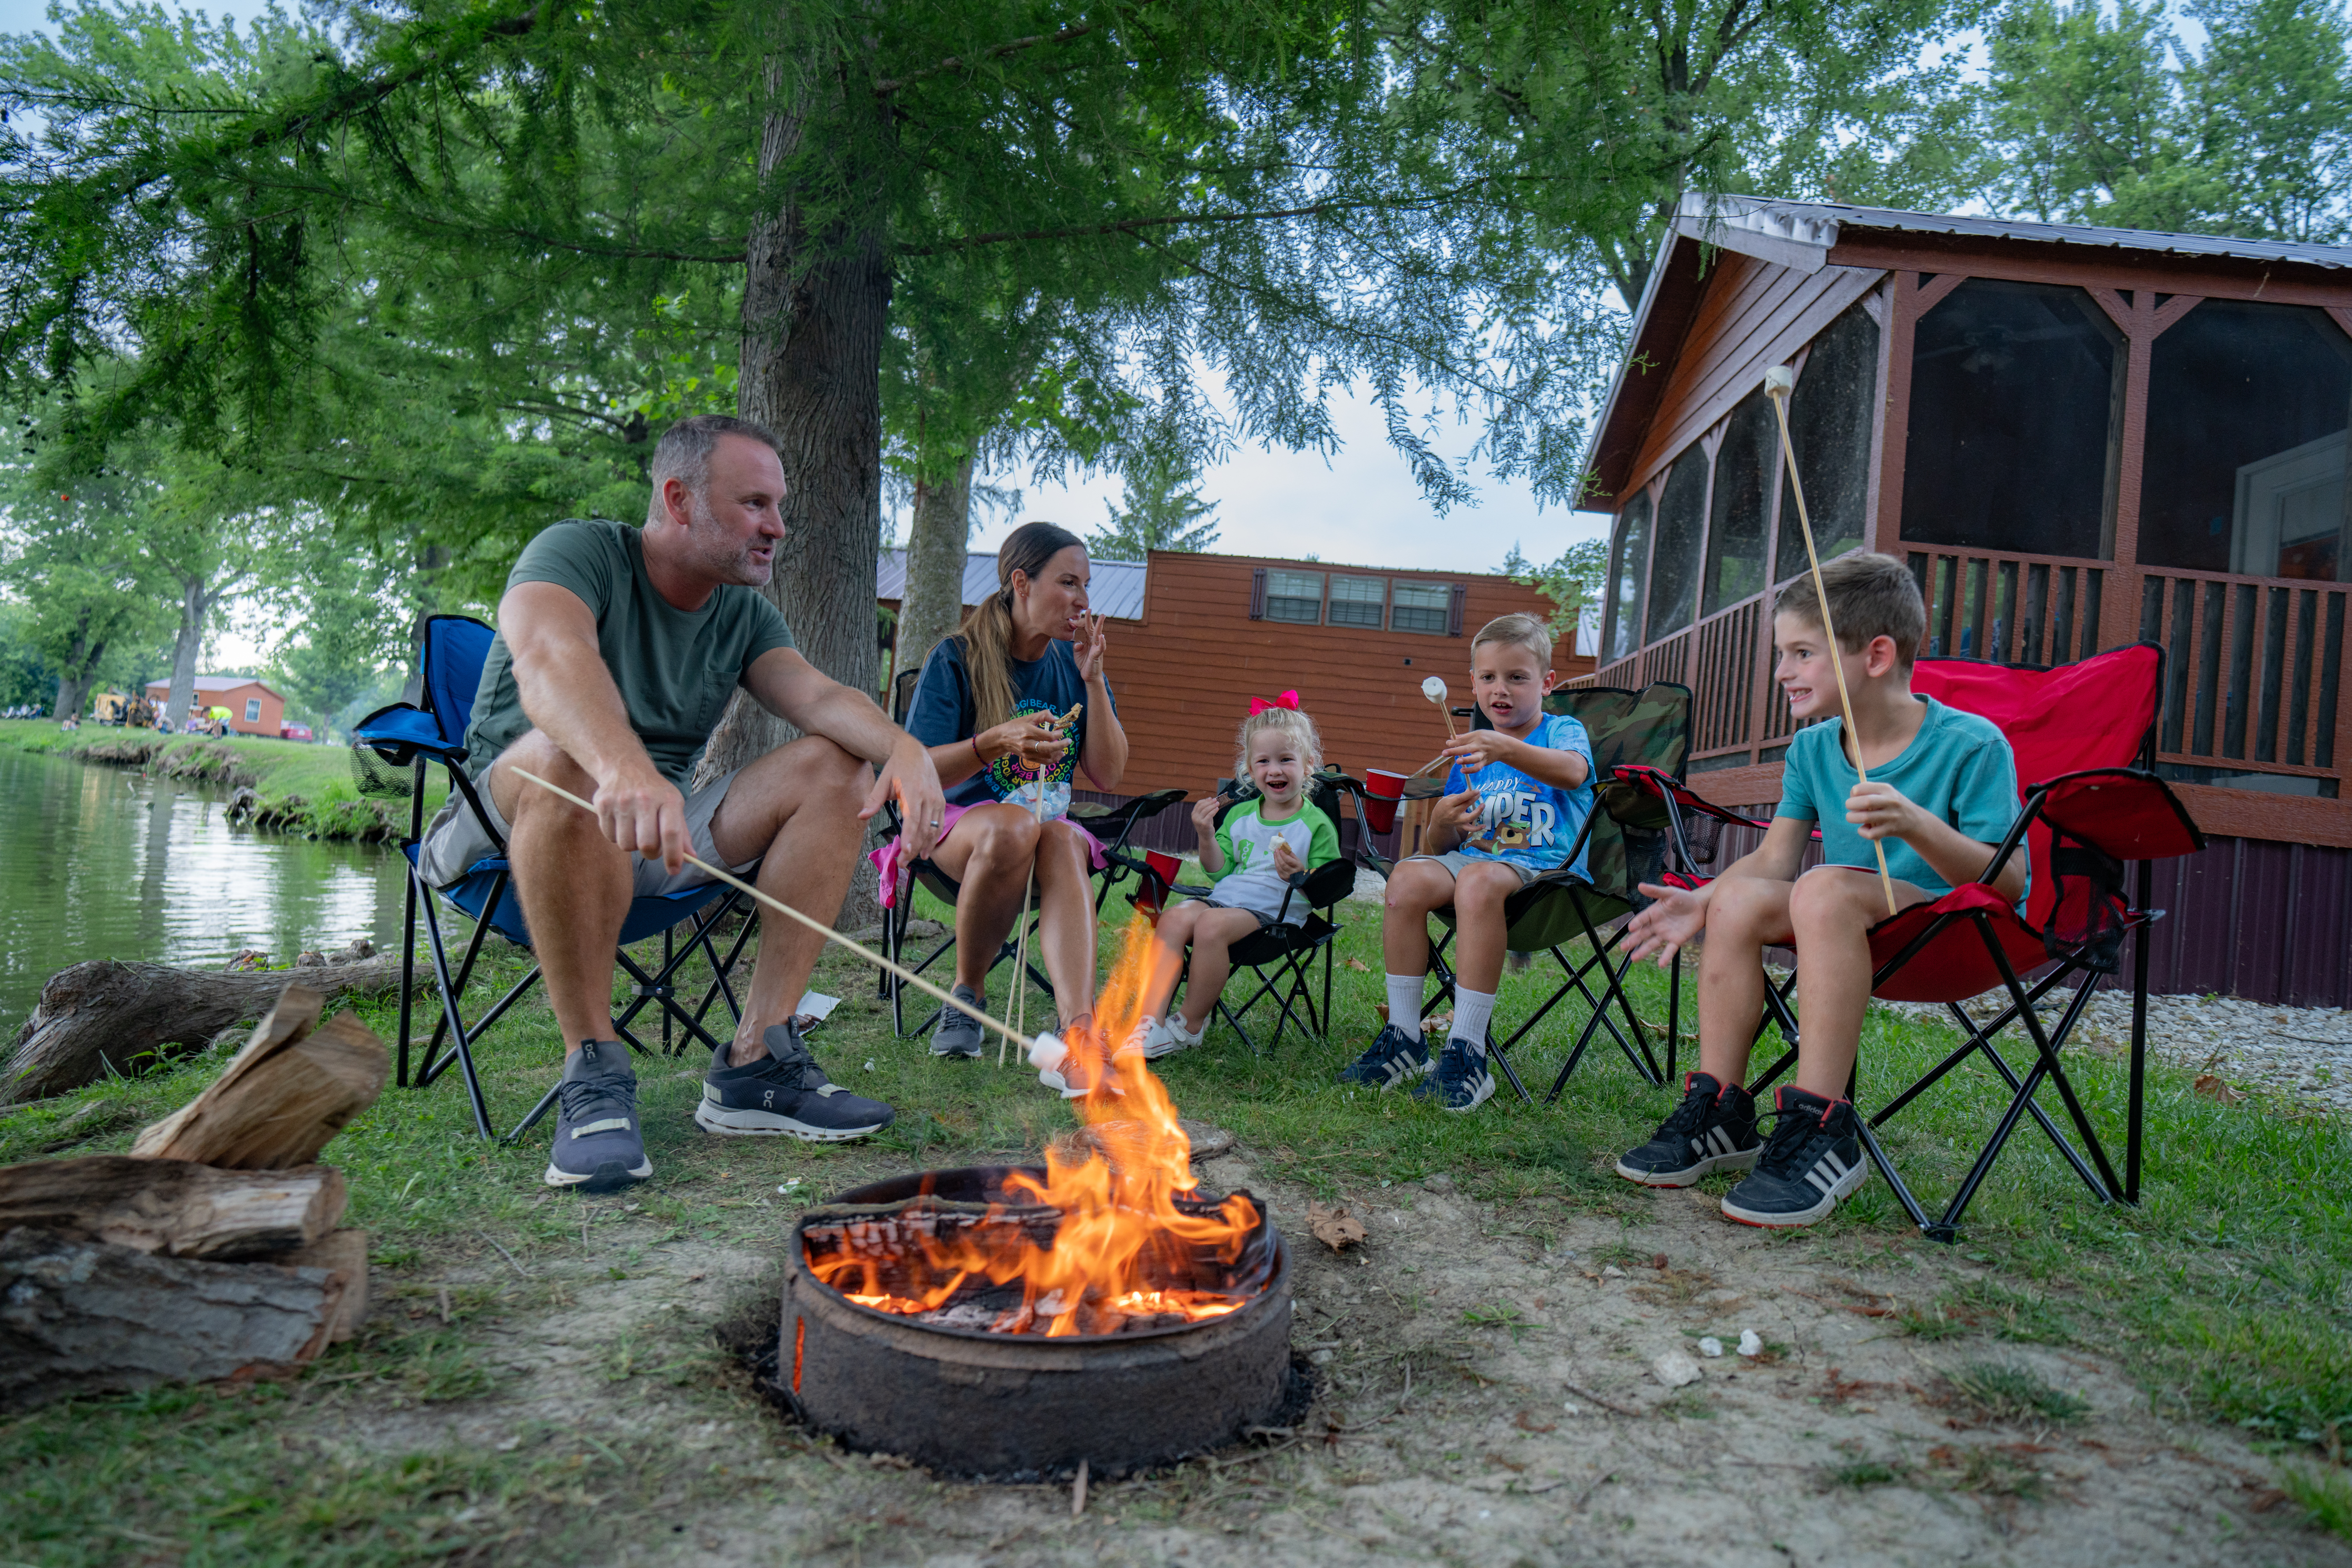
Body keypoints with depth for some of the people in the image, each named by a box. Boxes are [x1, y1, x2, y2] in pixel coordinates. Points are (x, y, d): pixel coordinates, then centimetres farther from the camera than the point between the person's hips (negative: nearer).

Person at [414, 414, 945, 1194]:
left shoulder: (744, 614, 8)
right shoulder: (577, 553, -11)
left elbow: (817, 696, -10)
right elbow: (549, 660, -34)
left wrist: (902, 745, -33)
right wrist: (626, 768, -56)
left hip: (651, 839, 6)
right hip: (510, 827, -6)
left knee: (833, 767, -12)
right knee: (565, 755, -38)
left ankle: (756, 1061, -17)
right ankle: (593, 1071, -30)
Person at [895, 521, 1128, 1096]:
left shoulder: (1075, 663, 7)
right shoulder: (956, 659, -6)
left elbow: (1109, 776, 3)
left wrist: (1093, 681, -8)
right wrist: (997, 742, -32)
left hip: (1050, 829, 3)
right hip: (957, 828, -3)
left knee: (1064, 841, -35)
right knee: (1012, 825, -39)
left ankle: (1078, 1040, -53)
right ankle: (966, 994, -16)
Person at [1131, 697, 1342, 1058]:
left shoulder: (1317, 824, 2)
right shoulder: (1240, 814, 17)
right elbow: (1219, 872, 14)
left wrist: (1300, 876, -20)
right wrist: (1207, 838, -3)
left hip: (1273, 912, -5)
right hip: (1225, 897, 5)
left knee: (1211, 924, -32)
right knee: (1175, 917, -25)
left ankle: (1190, 1027, -17)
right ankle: (1151, 1022, -26)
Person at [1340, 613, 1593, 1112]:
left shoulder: (1562, 730, 5)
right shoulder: (1470, 753, 20)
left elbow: (1572, 771, -23)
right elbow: (1441, 848, 17)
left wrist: (1506, 748, -41)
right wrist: (1443, 822, -8)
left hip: (1545, 865, -5)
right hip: (1474, 857, 5)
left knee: (1479, 880, -38)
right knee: (1410, 875, -26)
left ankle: (1467, 1054, -37)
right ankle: (1403, 1040, -20)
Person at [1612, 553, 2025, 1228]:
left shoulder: (1971, 743, -13)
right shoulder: (1811, 749, 5)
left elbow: (2007, 881, -18)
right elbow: (1773, 859, 2)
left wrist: (1918, 826, -35)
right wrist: (1703, 901, -15)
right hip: (1849, 925, 7)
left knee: (1827, 887, -34)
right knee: (1742, 900, -19)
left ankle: (1822, 1129, -34)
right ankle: (1720, 1114, -13)